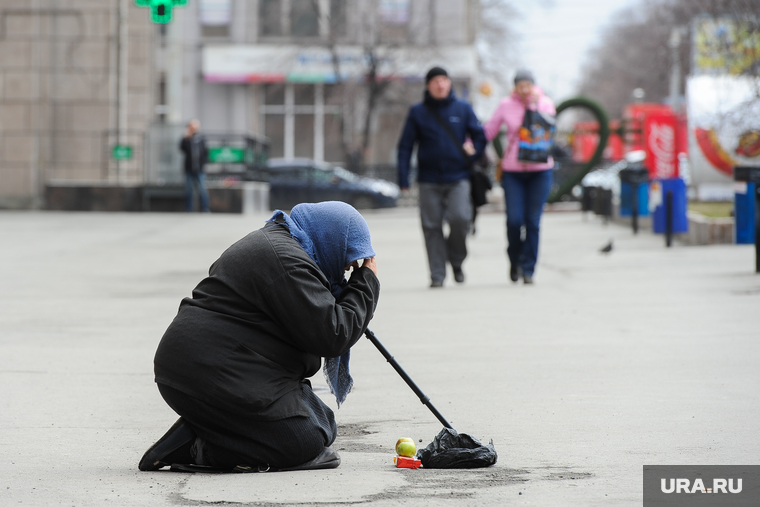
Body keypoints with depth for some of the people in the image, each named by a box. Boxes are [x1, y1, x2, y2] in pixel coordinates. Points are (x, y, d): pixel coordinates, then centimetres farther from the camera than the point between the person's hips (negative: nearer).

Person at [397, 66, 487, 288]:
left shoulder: (463, 109, 6)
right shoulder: (418, 112, 5)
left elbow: (479, 137, 11)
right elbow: (405, 146, 4)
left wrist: (471, 159, 0)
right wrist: (403, 178, -2)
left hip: (458, 179, 0)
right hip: (429, 180, 1)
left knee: (460, 218, -17)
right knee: (432, 226, -1)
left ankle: (456, 260, 7)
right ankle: (437, 274, 5)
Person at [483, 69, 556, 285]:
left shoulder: (545, 103, 2)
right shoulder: (506, 106, 2)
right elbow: (488, 131, 7)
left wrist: (535, 104, -15)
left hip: (539, 170, 0)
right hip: (513, 171, 0)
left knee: (533, 222, -2)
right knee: (514, 220, -8)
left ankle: (528, 269, 8)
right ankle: (515, 260, 19)